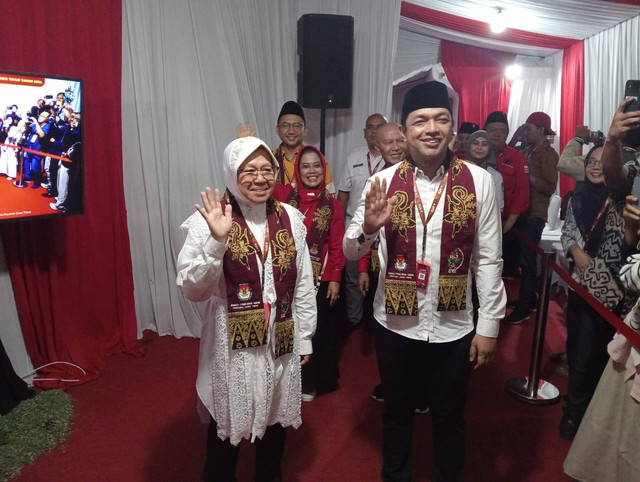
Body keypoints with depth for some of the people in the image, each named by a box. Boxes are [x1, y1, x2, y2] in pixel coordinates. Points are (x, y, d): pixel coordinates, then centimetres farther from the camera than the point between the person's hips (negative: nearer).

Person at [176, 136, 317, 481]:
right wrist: (216, 241, -30)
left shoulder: (290, 218, 0)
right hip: (231, 345, -3)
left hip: (280, 342, 4)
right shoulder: (208, 220, -12)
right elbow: (192, 290, -17)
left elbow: (303, 284, 5)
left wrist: (304, 336, 8)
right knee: (226, 424, 14)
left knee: (275, 418, 21)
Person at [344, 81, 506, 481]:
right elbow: (351, 252, -1)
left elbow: (489, 259, -4)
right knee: (397, 414, 22)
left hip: (454, 328, 0)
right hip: (396, 324, 1)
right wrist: (368, 228, -22)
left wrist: (489, 325, -3)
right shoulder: (383, 182, -6)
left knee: (450, 419, 21)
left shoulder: (478, 181, -8)